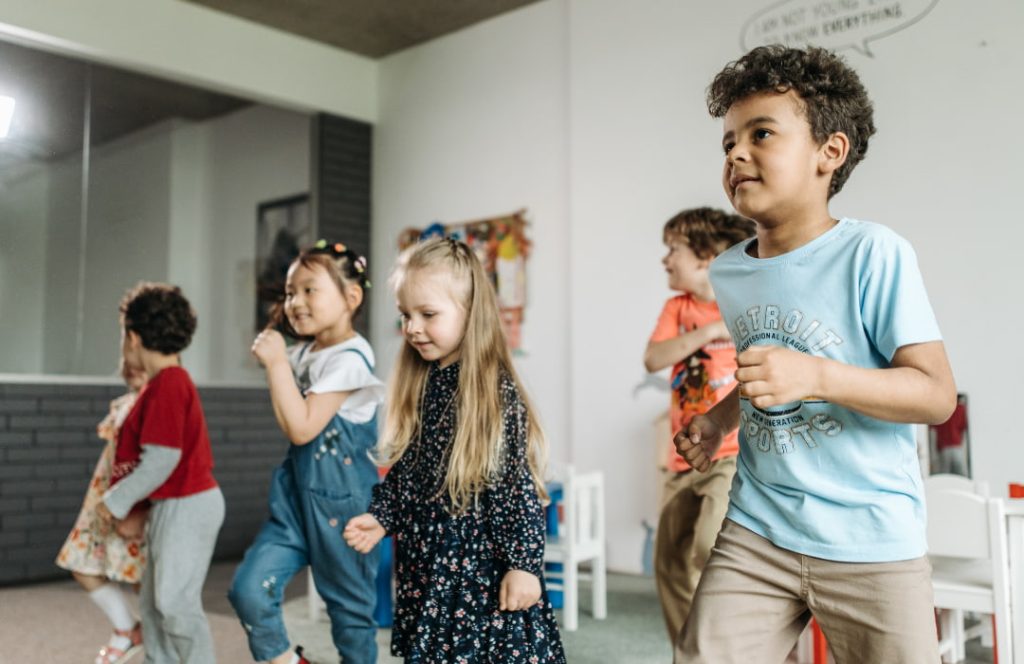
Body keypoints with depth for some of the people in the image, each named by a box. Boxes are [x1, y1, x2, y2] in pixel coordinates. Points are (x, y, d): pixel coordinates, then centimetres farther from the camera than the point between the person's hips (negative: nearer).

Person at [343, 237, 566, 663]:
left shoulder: (497, 390, -14)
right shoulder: (417, 386, 6)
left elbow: (520, 487, -15)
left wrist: (524, 563, -16)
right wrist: (380, 518, 2)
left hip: (483, 570, -6)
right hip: (425, 568, 6)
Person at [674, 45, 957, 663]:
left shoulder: (874, 253, -12)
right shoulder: (727, 272, 6)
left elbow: (937, 395, -16)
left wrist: (817, 376, -29)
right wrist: (717, 420, 6)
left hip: (871, 545, -4)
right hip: (755, 536, 5)